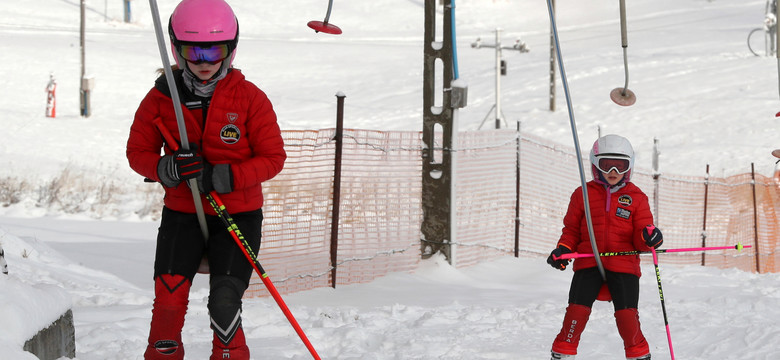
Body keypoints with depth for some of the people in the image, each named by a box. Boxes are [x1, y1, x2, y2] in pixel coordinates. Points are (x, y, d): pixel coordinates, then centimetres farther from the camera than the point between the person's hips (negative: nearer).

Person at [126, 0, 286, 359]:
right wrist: (167, 169, -18)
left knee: (224, 303, -14)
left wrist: (223, 177, -20)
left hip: (238, 214, -2)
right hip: (181, 213, 2)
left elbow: (273, 157, -5)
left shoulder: (250, 98, -7)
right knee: (168, 299, -11)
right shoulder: (161, 98, -3)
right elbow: (138, 151, 4)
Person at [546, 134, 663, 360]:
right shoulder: (583, 195, 9)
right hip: (588, 263, 0)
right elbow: (571, 230, 14)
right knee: (577, 311, -11)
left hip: (624, 266, 0)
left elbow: (640, 240, 6)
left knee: (627, 316, -8)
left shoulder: (636, 198, 9)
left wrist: (649, 237, -16)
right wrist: (563, 250, -4)